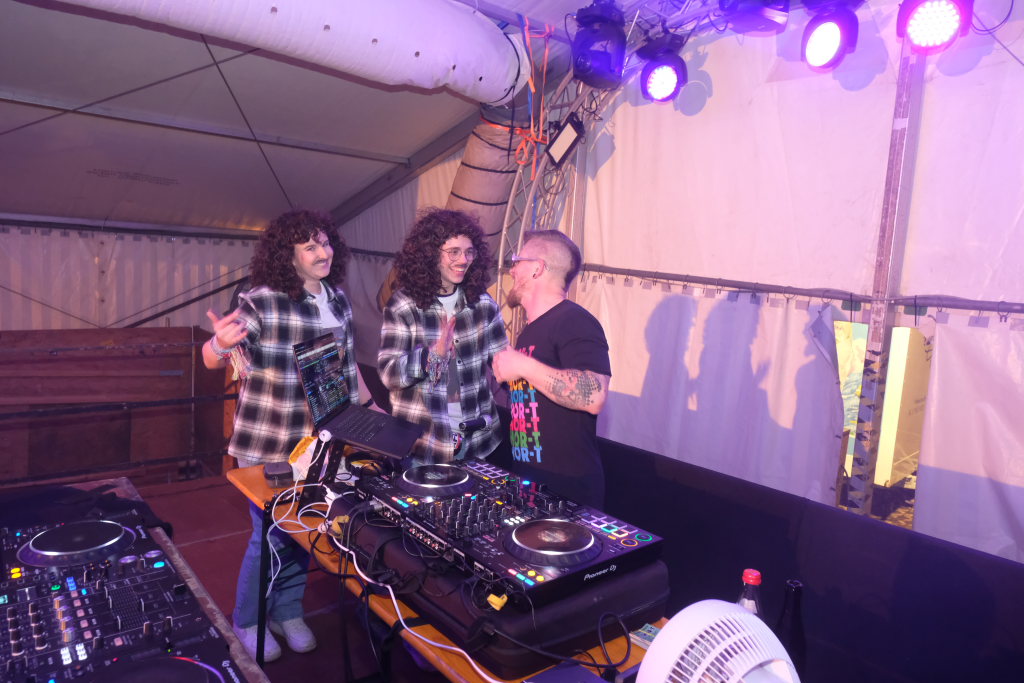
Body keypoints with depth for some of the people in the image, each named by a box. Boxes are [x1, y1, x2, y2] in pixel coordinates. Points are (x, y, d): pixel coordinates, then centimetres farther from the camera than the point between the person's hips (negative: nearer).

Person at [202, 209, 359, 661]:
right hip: (268, 443, -5)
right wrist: (221, 343, -41)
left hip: (318, 440, 5)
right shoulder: (262, 301, -15)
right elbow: (212, 359, -19)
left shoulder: (338, 301, 4)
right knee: (270, 535, 5)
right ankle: (247, 621, 30)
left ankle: (288, 612, 37)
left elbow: (348, 364, 14)